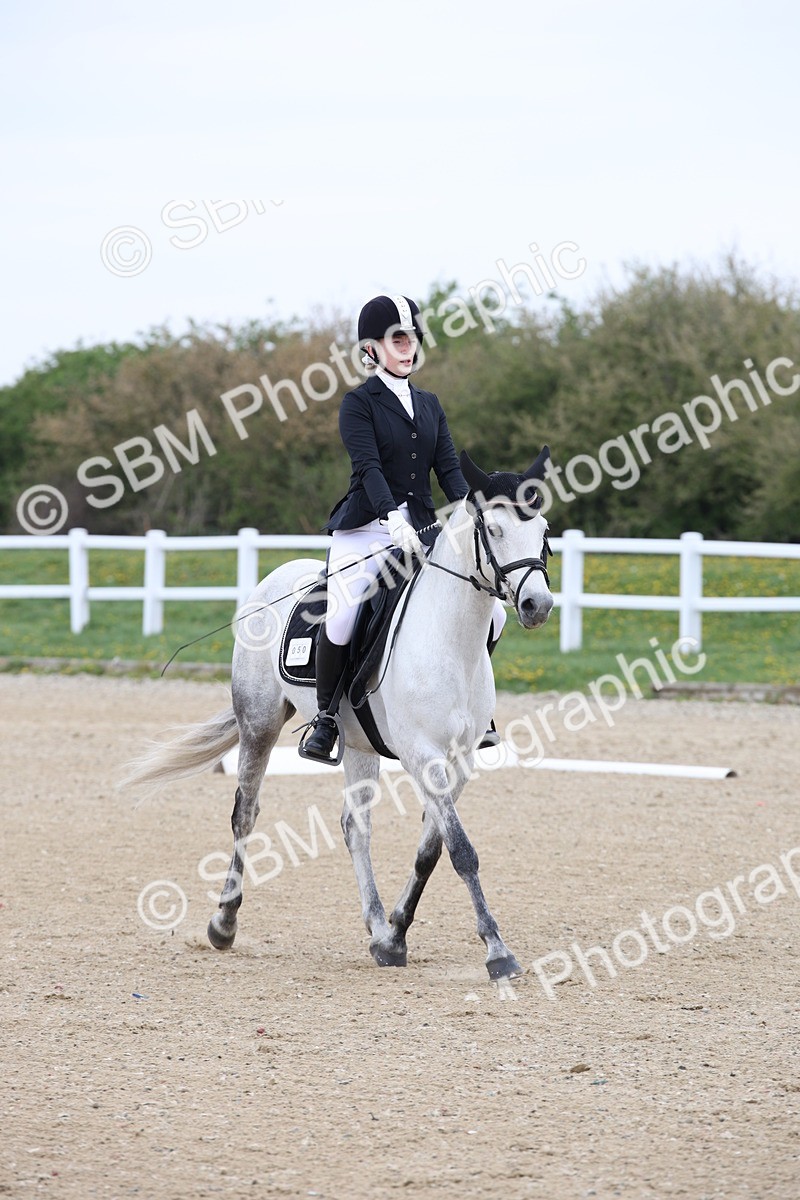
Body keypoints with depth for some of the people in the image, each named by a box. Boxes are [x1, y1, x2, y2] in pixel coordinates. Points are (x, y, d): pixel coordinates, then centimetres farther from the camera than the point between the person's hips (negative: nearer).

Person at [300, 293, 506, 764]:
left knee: (492, 614, -6)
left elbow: (449, 469, 8)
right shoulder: (359, 403, -1)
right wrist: (393, 517, -31)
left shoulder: (430, 405, 16)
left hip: (424, 530, 5)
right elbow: (368, 467, -15)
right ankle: (326, 717, -10)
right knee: (342, 619, -29)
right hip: (367, 527, -5)